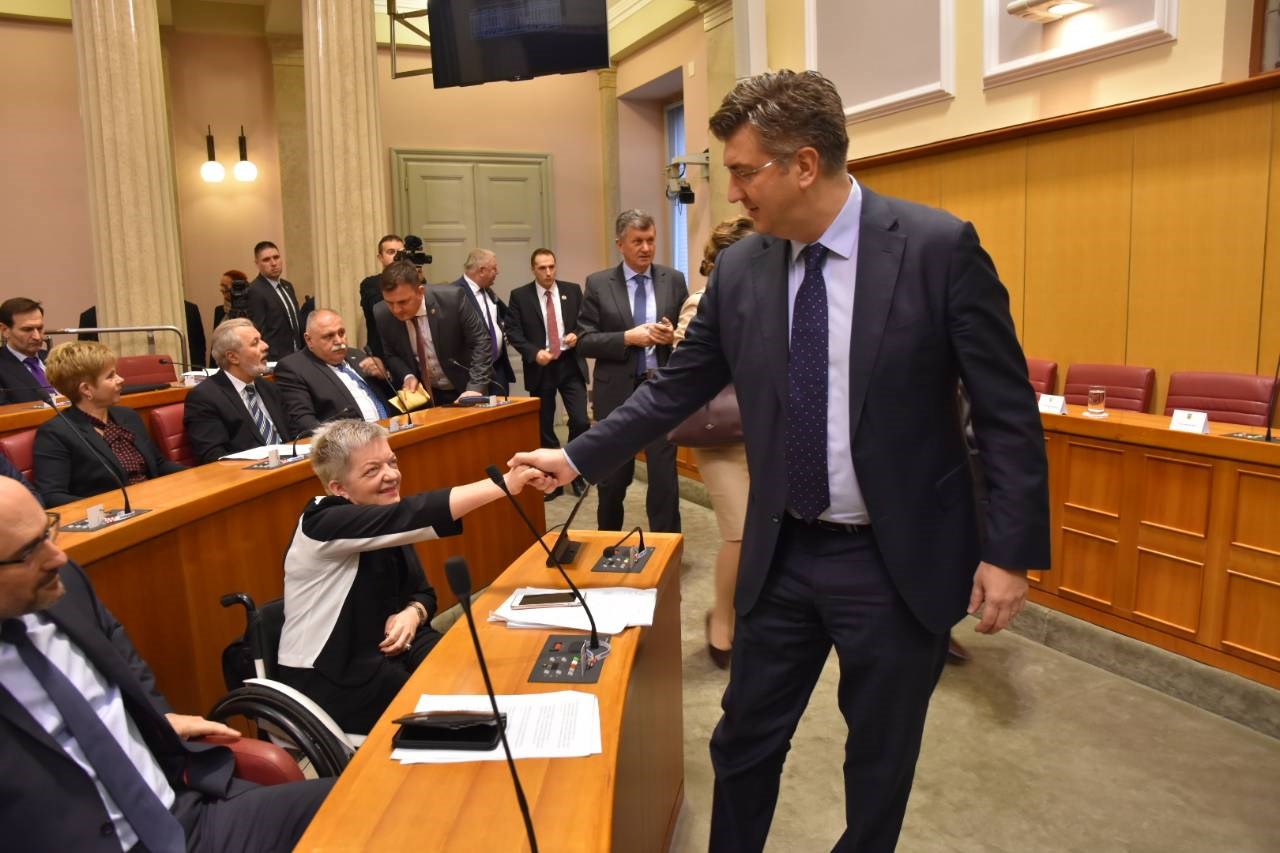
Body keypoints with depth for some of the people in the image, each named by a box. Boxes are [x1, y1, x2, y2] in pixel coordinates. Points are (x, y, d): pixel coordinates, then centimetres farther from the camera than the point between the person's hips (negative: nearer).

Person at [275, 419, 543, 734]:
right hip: (331, 678, -7)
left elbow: (423, 591, 10)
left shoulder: (388, 526, 5)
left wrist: (413, 614, -15)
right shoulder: (324, 524, -19)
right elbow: (412, 516, -35)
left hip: (388, 649, 7)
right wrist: (504, 483, -41)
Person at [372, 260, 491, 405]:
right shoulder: (382, 315, -11)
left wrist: (475, 387, -24)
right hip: (419, 393, 4)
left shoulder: (451, 299, -21)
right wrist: (407, 376, -15)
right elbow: (390, 355, 4)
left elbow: (481, 342, -15)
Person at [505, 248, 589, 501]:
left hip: (570, 364, 1)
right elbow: (513, 332, -4)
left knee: (580, 421, -6)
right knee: (544, 428, 6)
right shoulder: (520, 296, 0)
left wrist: (577, 335, -12)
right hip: (540, 367, 0)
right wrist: (534, 352, -17)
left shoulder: (573, 290, 5)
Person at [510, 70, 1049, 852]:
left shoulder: (939, 247, -13)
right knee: (744, 741, 17)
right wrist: (579, 457, 6)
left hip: (899, 558, -3)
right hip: (784, 554, 4)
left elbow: (1007, 411, -9)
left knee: (881, 759, 16)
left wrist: (1010, 551, -10)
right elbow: (675, 390, 7)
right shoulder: (739, 270, -1)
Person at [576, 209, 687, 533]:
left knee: (665, 478, 2)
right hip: (617, 393, 0)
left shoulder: (674, 280, 4)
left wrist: (673, 336, -14)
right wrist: (627, 337, -17)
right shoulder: (598, 283, 0)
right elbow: (584, 341, -5)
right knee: (612, 479, 14)